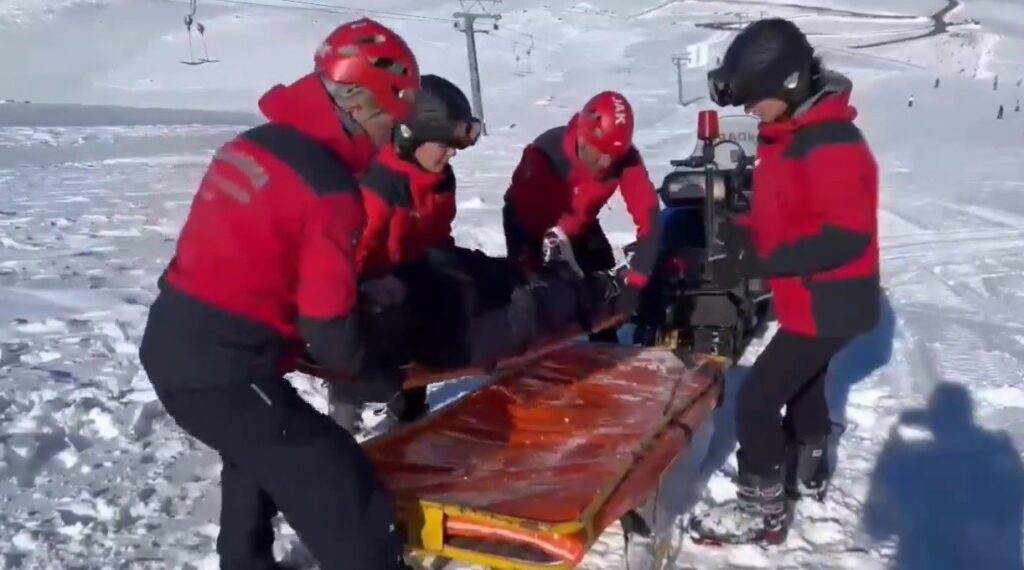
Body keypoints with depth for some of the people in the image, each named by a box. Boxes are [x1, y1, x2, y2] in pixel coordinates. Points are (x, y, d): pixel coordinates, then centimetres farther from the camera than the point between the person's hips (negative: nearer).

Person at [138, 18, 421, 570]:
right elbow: (326, 326, -16)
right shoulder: (328, 192, -18)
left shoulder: (253, 144, 6)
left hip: (171, 342, 10)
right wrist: (382, 379, 2)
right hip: (222, 372, -9)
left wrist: (358, 287, 16)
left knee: (260, 449, 34)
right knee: (346, 496, -2)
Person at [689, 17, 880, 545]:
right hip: (811, 299, 10)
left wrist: (772, 261, -28)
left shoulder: (832, 144, -26)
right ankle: (808, 472, 48)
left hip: (829, 304, -10)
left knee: (756, 399, -7)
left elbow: (848, 235, -28)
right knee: (803, 384, 26)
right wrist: (747, 233, 0)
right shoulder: (788, 133, 4)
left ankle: (762, 511, 8)